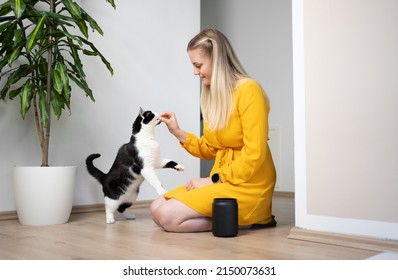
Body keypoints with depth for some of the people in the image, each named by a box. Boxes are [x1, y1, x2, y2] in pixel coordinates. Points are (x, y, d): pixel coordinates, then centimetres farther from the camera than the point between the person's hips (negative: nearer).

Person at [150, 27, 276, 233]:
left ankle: (244, 218, -7)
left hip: (248, 185, -8)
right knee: (156, 209, -3)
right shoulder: (212, 95, 10)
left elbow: (254, 154, -18)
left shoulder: (248, 90, -14)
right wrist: (178, 132, 1)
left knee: (168, 216, -19)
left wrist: (214, 180, -15)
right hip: (221, 181, 8)